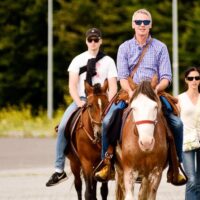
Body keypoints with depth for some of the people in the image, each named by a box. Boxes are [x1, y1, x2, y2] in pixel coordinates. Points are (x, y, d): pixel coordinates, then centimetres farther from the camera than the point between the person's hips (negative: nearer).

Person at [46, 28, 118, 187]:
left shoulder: (108, 61, 8)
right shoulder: (78, 60, 10)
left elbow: (113, 87, 2)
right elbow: (72, 85, 2)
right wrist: (79, 102, -14)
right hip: (81, 99, 1)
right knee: (63, 127, -21)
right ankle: (59, 170, -17)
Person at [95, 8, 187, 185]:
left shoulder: (160, 48, 6)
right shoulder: (124, 48, 7)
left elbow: (166, 77, 0)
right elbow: (122, 76, -1)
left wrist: (156, 89, -21)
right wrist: (131, 92, -21)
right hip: (129, 93, 0)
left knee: (177, 123, -20)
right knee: (108, 121, -23)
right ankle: (107, 161, -7)